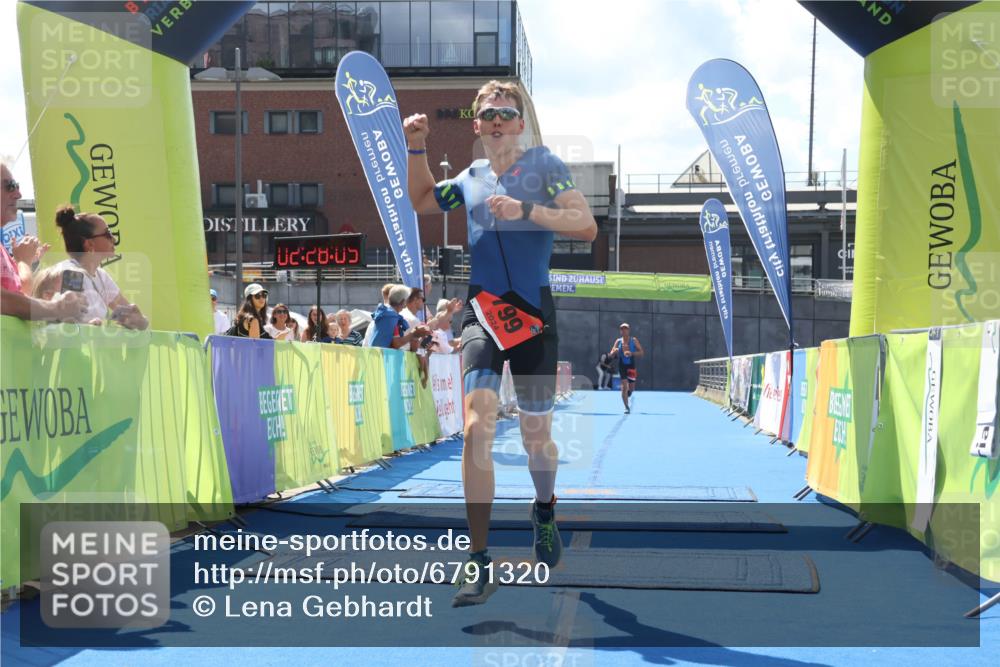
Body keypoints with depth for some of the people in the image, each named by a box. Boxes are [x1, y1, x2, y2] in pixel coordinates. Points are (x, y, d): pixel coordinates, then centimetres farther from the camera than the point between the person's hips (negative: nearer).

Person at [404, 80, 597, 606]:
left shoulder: (544, 164, 1)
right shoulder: (470, 178, 13)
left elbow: (586, 226, -11)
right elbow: (421, 201, 32)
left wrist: (525, 210, -22)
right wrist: (416, 148, 17)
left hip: (534, 312, -2)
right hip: (483, 310, 2)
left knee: (536, 434, 9)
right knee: (477, 427, -17)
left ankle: (544, 510, 43)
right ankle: (479, 563, -16)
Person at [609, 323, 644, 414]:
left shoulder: (634, 340, 0)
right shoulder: (618, 341, 4)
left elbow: (641, 352, -4)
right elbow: (611, 355, 4)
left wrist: (632, 353, -20)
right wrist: (614, 352, -19)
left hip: (631, 366, 0)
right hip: (622, 366, 0)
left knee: (631, 388, 4)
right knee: (624, 387, -11)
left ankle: (629, 391, 42)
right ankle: (627, 407, -8)